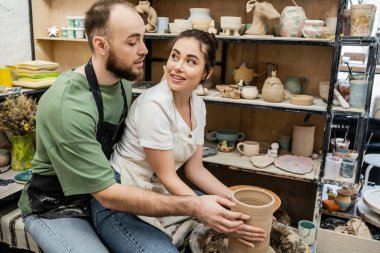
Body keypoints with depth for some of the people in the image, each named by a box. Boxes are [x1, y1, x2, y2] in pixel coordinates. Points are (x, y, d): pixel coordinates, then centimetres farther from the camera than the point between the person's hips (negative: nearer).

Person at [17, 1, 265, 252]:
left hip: (102, 197, 6)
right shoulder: (67, 105, -30)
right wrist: (193, 207, -30)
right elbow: (107, 194, -28)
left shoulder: (123, 83, -6)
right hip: (56, 210, -6)